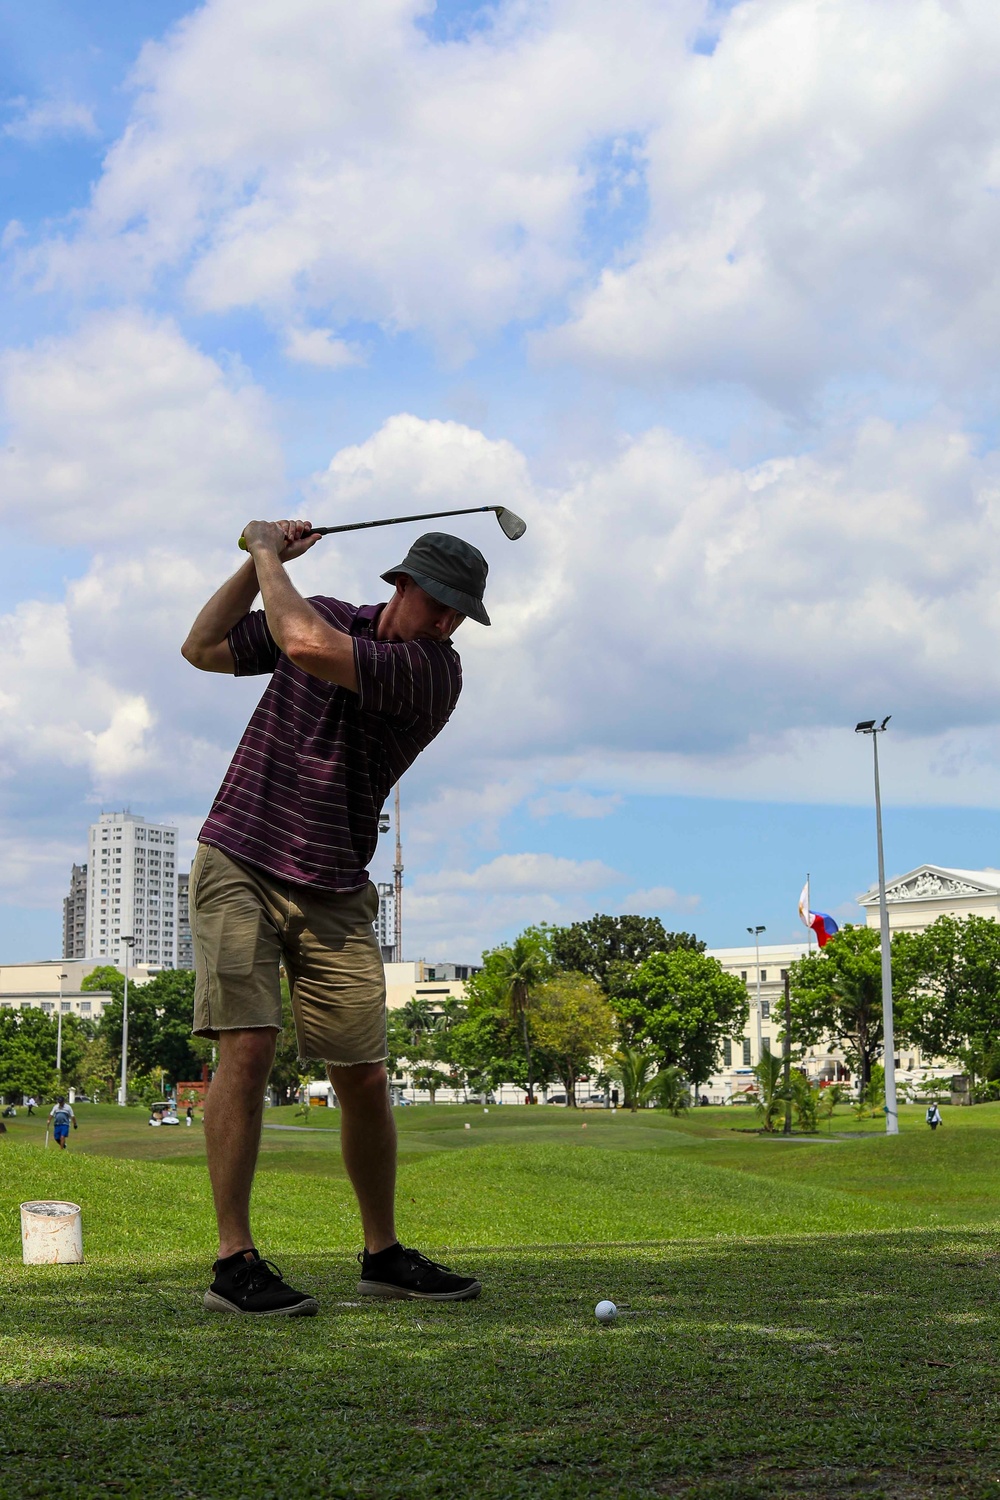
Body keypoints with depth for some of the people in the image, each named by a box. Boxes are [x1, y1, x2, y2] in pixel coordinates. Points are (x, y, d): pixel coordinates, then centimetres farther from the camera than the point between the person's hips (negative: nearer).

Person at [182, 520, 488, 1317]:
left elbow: (308, 646, -22)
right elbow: (203, 649, 13)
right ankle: (235, 1261, -9)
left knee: (365, 1079, 1)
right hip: (239, 862, 0)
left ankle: (383, 1254, 19)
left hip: (334, 892, 0)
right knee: (247, 1045, -15)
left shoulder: (436, 671, -9)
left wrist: (268, 554, -6)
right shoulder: (327, 614, 5)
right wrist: (261, 561, 2)